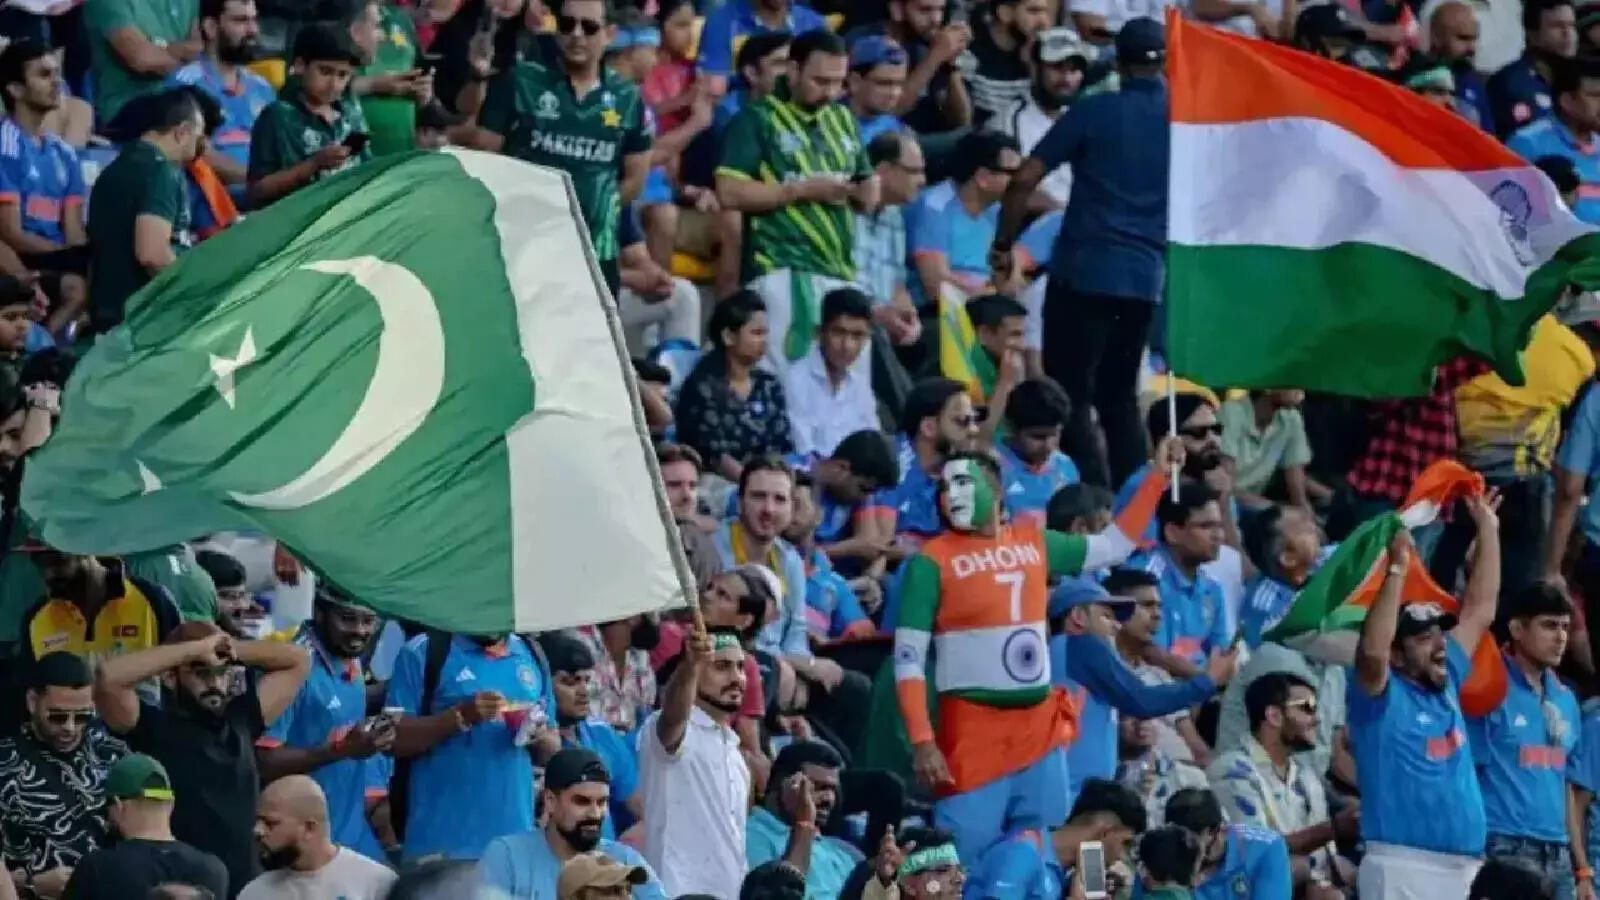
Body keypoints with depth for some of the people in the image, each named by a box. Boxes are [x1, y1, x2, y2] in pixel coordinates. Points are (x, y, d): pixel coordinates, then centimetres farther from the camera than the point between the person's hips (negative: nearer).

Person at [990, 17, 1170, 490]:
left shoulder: (1095, 112, -3)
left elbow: (1025, 179, -5)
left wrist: (1004, 245, 7)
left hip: (1084, 269, -4)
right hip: (1148, 276, 4)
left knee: (1070, 394, 0)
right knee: (1118, 395, 17)